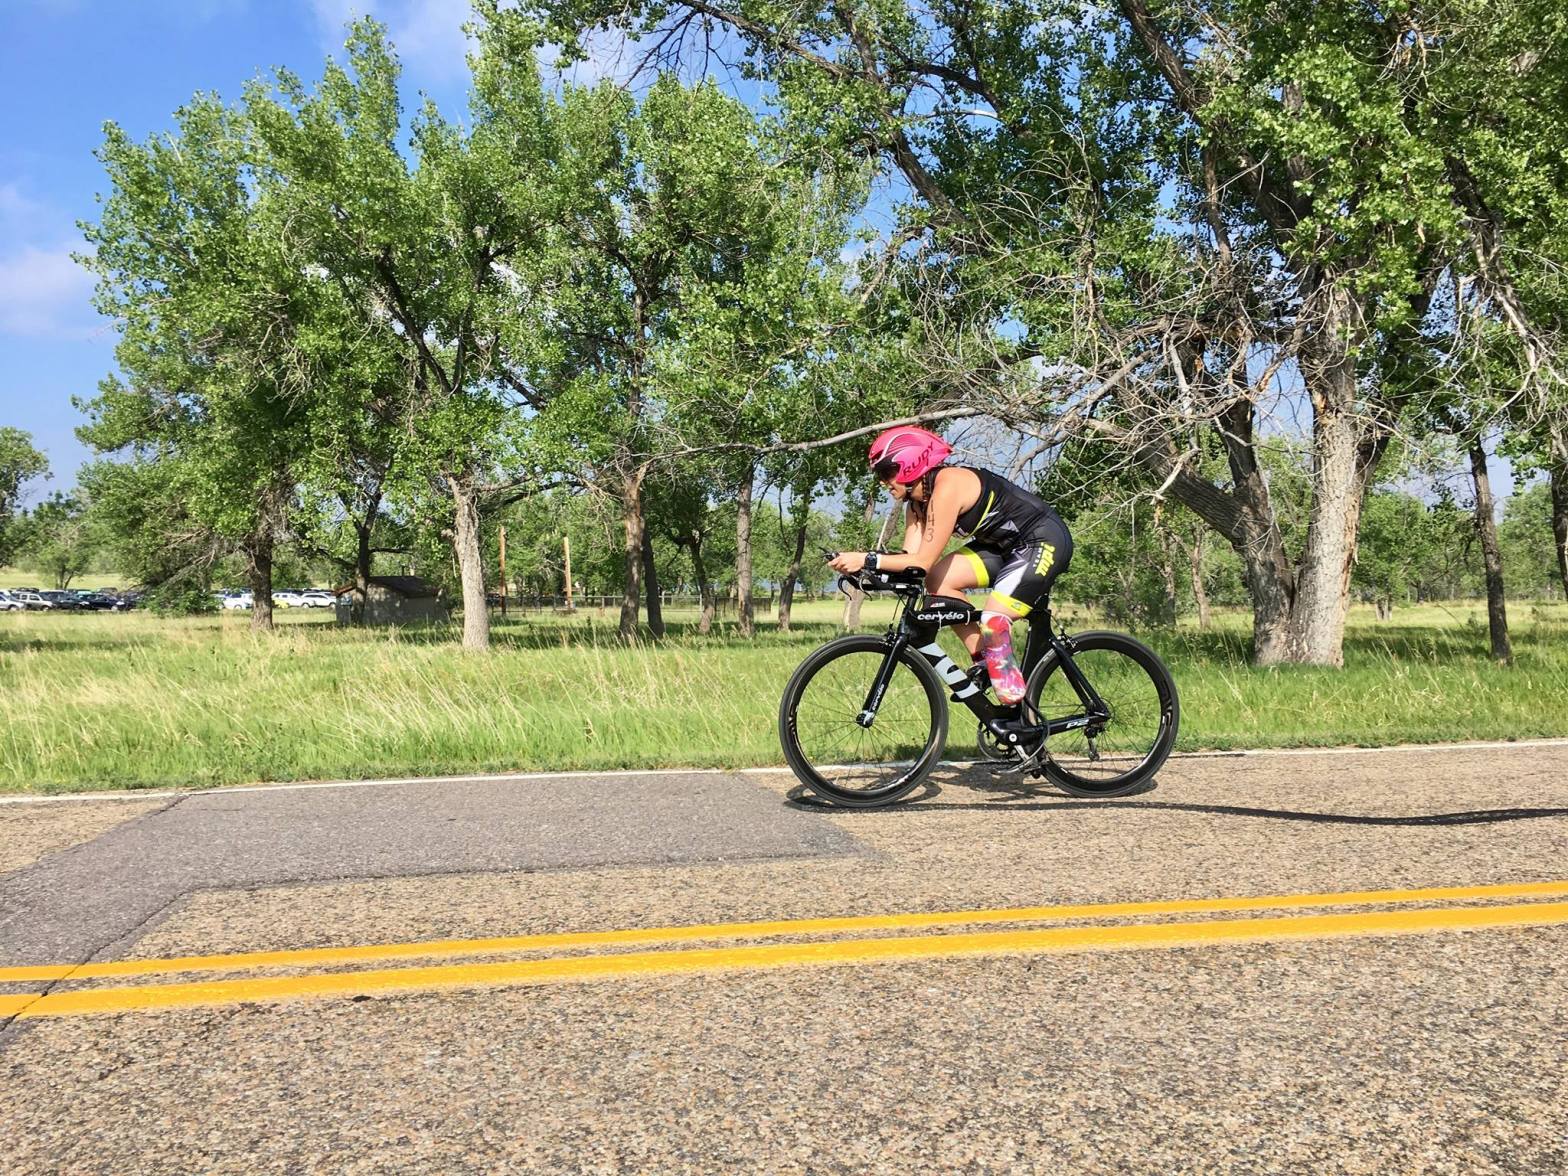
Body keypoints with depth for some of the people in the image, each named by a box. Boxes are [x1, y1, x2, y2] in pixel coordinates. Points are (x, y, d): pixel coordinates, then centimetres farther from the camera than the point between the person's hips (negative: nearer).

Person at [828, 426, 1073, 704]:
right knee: (937, 582, -9)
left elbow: (924, 561, -30)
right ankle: (985, 661, 1)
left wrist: (867, 559, -32)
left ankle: (1013, 690, 3)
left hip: (1045, 542, -9)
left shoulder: (947, 486, -27)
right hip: (1003, 543, 9)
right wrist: (857, 562, -22)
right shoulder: (917, 498, 1)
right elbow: (910, 556, -8)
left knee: (991, 624, -22)